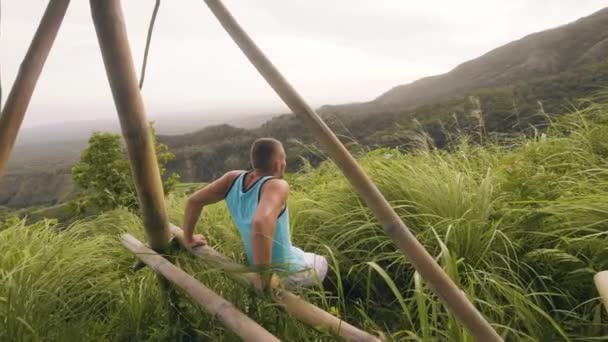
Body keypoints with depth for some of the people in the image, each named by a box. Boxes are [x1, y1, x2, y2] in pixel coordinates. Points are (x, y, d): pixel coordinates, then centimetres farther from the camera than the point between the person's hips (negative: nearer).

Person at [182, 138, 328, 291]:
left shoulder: (234, 178, -11)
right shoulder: (276, 186, -30)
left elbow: (194, 201, -5)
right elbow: (261, 222, -49)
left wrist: (189, 238, 9)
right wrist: (265, 277, -39)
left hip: (257, 265, 6)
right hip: (289, 271, -6)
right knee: (321, 263, 27)